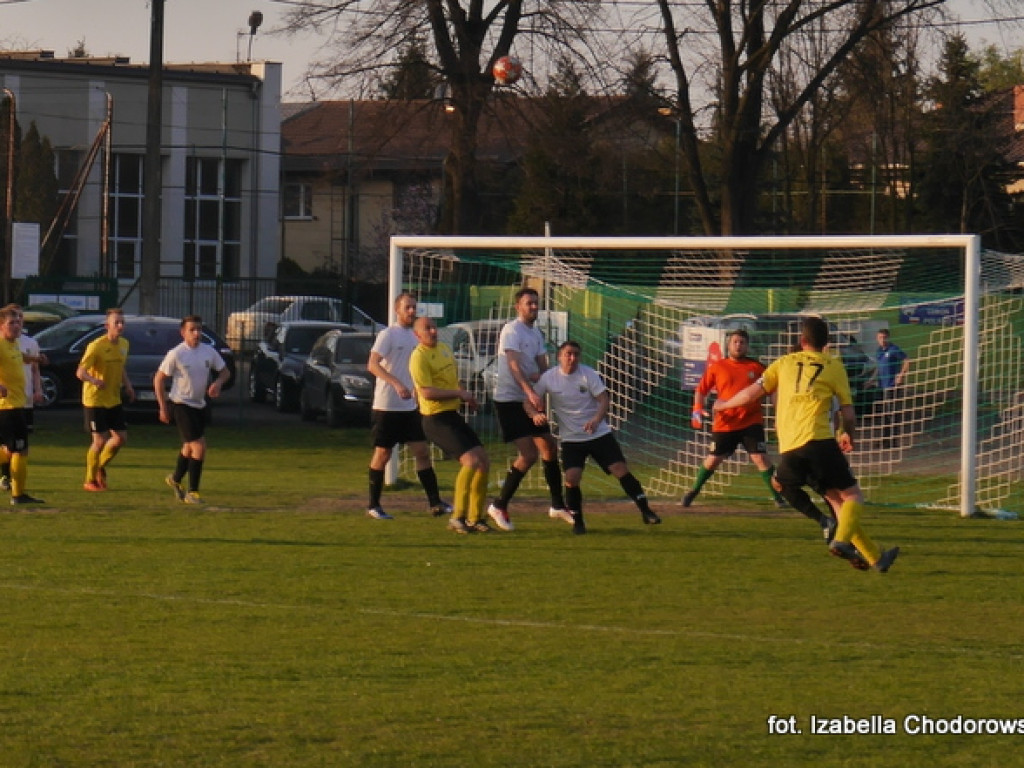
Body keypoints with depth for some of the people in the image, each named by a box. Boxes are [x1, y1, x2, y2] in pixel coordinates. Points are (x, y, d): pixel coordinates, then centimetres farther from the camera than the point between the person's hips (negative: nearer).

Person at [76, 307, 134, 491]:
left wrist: (127, 384, 6)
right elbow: (80, 372, -22)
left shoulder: (124, 344, 5)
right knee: (100, 440, -8)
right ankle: (90, 480, 9)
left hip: (114, 400, 7)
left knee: (121, 438, 5)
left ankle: (100, 467, 29)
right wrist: (94, 380, -43)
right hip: (95, 400, -7)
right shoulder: (96, 346, -18)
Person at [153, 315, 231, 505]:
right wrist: (163, 407, -10)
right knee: (199, 447, -14)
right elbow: (159, 379, -7)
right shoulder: (176, 354, -14)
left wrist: (218, 382, -11)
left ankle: (175, 479, 46)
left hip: (200, 405, 6)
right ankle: (192, 492, -6)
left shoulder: (209, 352, 0)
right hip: (181, 405, -6)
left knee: (189, 447, 21)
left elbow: (225, 371, 13)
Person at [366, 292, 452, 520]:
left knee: (422, 452, 0)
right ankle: (374, 505, 10)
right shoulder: (388, 335, -9)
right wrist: (397, 384, -31)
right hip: (386, 406, -6)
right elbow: (373, 365, -21)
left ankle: (435, 503, -1)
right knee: (382, 454, 1)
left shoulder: (414, 336, 13)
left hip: (410, 407, 6)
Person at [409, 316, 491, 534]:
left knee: (484, 462, 7)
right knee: (471, 460, -22)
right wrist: (459, 393, -18)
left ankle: (475, 518, 16)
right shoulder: (419, 357, -13)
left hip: (453, 416, 9)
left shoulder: (444, 349, 15)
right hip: (436, 419, -9)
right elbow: (427, 392, -22)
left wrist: (466, 395, 10)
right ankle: (457, 517, -16)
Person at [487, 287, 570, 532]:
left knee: (550, 448, 13)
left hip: (530, 400, 9)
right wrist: (530, 392, -39)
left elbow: (542, 365, 11)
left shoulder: (536, 333, 13)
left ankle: (557, 505, 26)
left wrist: (540, 375, -14)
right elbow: (514, 364, -26)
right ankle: (499, 506, -5)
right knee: (528, 455, -15)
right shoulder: (512, 330, -14)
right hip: (509, 399, -9)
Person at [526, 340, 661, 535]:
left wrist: (596, 420, -31)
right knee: (572, 478, -18)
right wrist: (535, 414, -24)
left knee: (621, 470, -8)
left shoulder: (588, 374, -5)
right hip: (571, 438, 0)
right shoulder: (548, 378, -3)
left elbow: (603, 400, -11)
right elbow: (528, 402, 0)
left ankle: (645, 511, 3)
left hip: (599, 433, 0)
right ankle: (577, 521, 1)